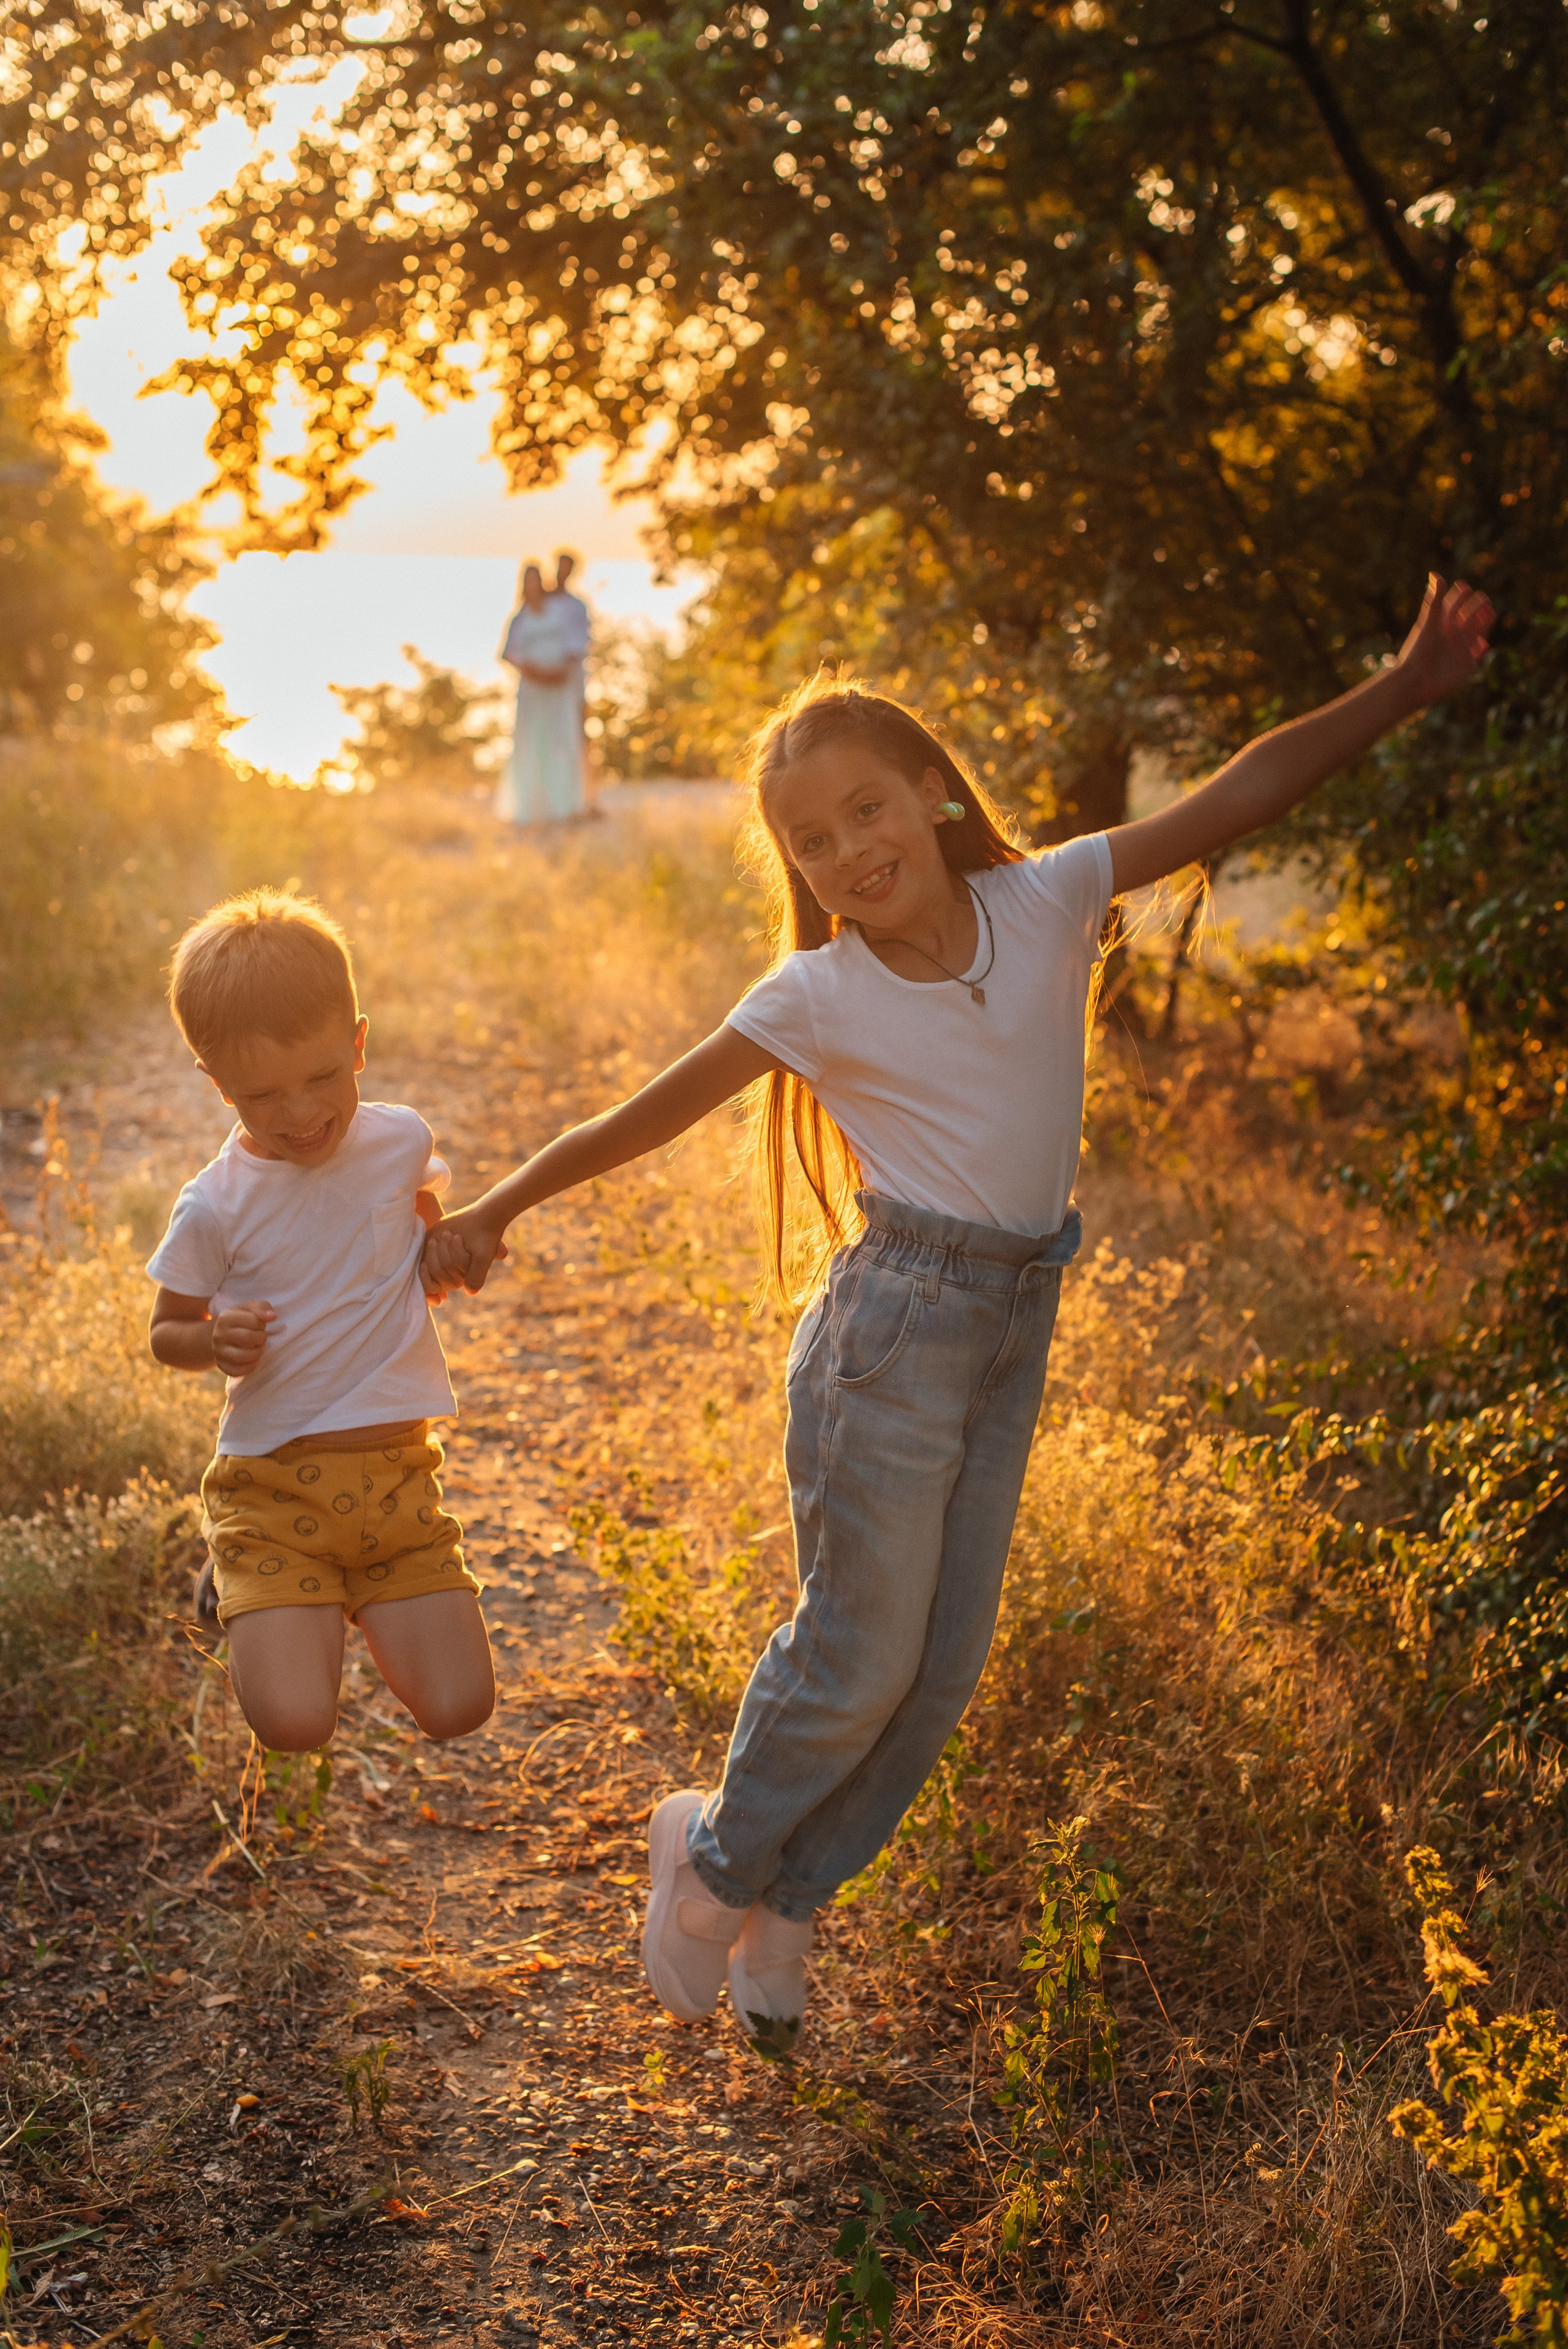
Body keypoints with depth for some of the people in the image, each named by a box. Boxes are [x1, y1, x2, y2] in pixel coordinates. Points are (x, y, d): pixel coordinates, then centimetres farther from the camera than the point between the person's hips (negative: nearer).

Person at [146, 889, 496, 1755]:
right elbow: (165, 1331, 4)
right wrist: (213, 1340, -19)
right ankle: (252, 1595, 17)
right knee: (294, 1725, -17)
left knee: (458, 1709, -5)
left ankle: (361, 1600, 25)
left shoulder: (401, 1142, -1)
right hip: (273, 1484, -3)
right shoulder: (217, 1207, -10)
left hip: (398, 1477, 3)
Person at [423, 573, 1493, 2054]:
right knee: (862, 1654, 1)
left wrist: (1408, 687, -6)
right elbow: (646, 1118, -4)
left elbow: (1235, 798, -3)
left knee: (944, 1668, 10)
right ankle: (718, 1859, 26)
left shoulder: (1049, 902, -3)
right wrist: (494, 1212, -1)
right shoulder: (816, 998, -10)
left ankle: (786, 1897, 28)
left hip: (1016, 1327, 5)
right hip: (895, 1327, -5)